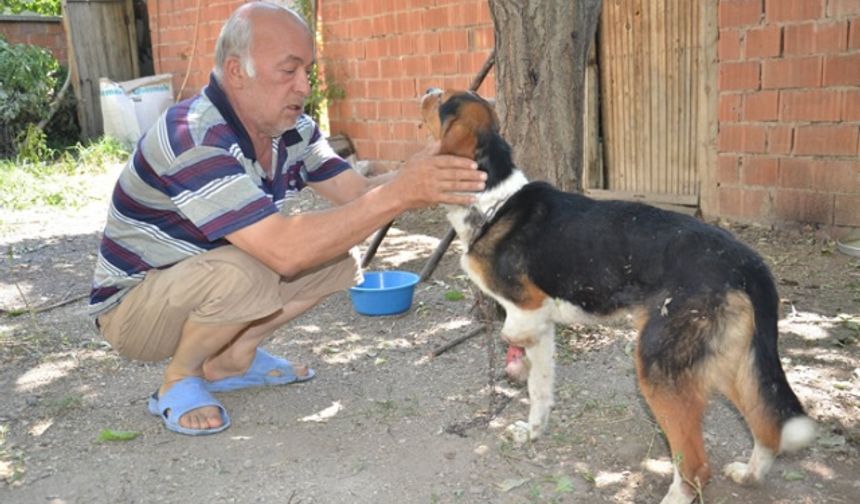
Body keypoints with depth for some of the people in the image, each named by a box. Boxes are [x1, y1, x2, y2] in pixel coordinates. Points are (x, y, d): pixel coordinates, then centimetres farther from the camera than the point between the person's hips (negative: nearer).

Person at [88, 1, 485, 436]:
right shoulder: (192, 138, -32)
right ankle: (179, 380, -6)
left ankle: (229, 361, 8)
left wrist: (423, 169, -27)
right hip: (132, 306, -7)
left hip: (210, 283, 7)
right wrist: (399, 194, -42)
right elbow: (284, 250, -41)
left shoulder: (292, 128, -6)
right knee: (243, 272, -36)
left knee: (336, 255, -6)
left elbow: (359, 194, -8)